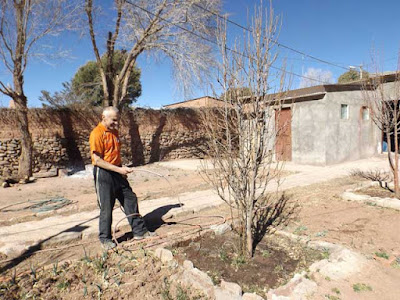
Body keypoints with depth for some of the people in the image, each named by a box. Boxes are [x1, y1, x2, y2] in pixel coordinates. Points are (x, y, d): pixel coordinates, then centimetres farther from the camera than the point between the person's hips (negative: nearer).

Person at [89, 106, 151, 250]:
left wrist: (122, 168, 8)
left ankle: (139, 231, 22)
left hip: (117, 172, 8)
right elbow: (97, 160, -19)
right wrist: (118, 169, -22)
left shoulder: (114, 131, 11)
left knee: (130, 199, 10)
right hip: (103, 174, -8)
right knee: (106, 207, 3)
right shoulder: (97, 133, -14)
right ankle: (105, 239, 22)